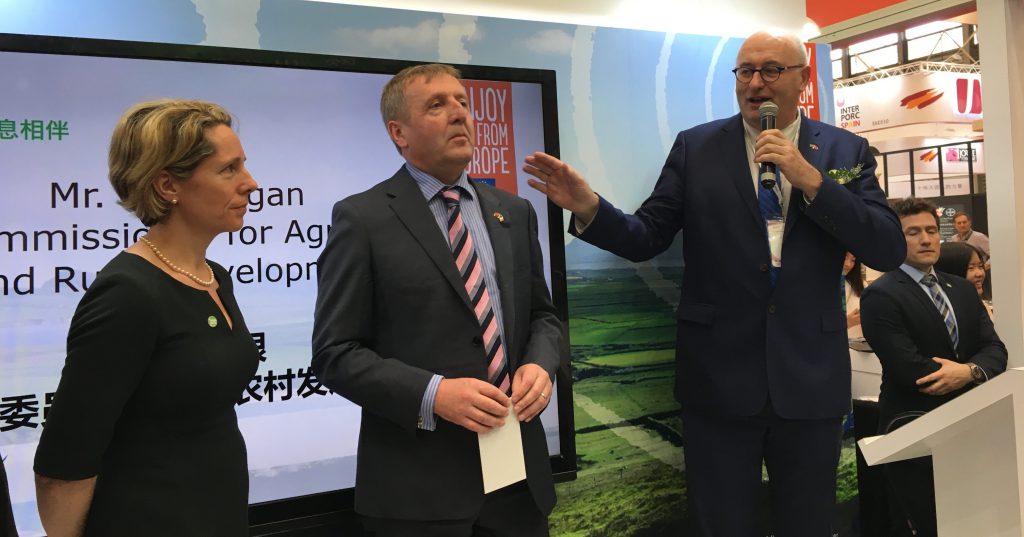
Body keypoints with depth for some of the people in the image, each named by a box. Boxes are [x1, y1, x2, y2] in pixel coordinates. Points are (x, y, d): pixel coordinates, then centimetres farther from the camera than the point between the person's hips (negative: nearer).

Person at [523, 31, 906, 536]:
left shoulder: (846, 151, 3)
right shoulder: (695, 147, 0)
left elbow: (889, 249, -6)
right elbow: (646, 237, -3)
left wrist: (811, 180, -17)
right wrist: (588, 208, -22)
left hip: (810, 376, 2)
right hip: (719, 376, -1)